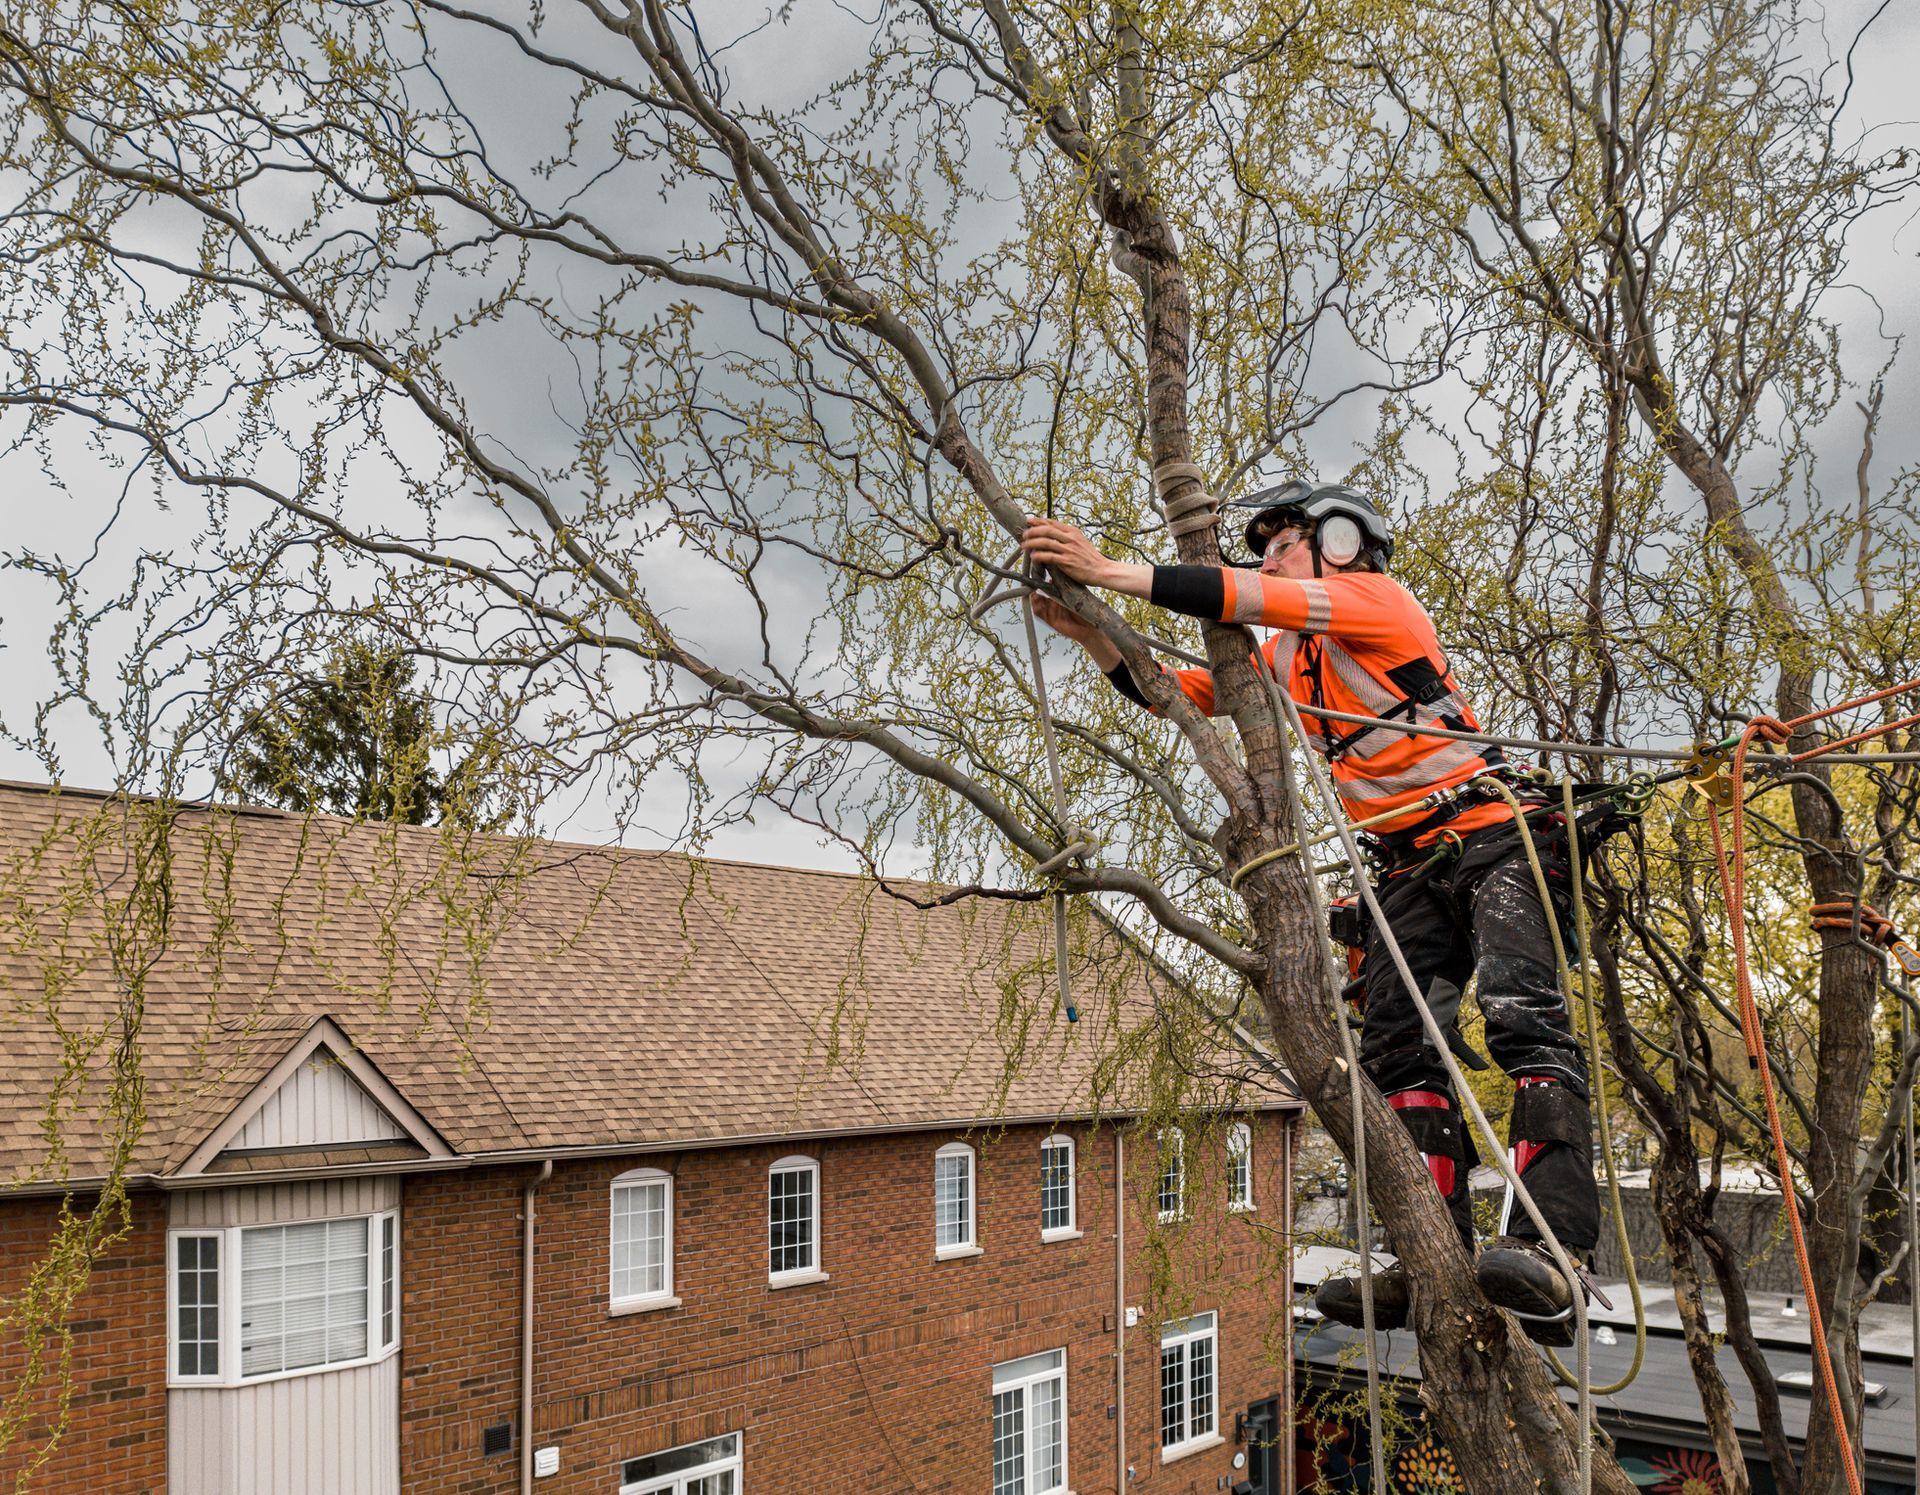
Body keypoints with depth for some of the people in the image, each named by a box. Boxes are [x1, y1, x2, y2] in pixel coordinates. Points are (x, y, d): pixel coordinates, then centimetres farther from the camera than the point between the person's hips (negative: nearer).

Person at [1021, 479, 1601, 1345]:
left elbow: (1260, 601, -19)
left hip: (1495, 838, -8)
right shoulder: (1284, 659, 19)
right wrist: (1088, 631, 0)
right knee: (1397, 1047, -8)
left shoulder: (1377, 599, -4)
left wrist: (1111, 573, -21)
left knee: (1521, 1016, -25)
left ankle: (1549, 1257, -38)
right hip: (1412, 869, 8)